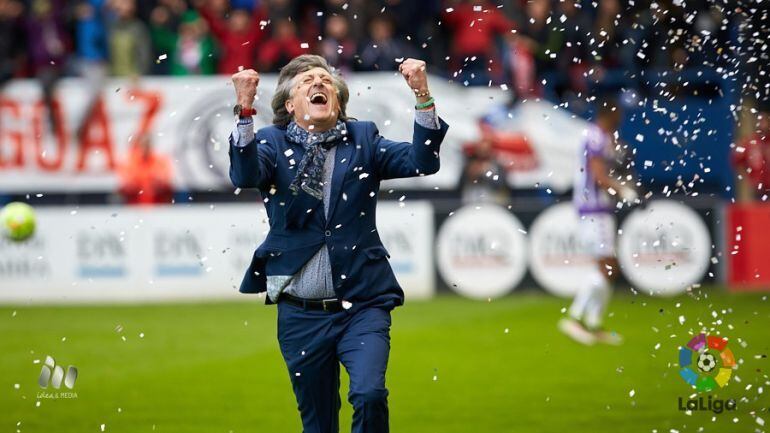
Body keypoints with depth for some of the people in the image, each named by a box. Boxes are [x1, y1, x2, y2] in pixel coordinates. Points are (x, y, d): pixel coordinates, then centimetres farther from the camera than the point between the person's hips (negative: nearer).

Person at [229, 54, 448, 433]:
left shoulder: (363, 139, 6)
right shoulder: (272, 144, 4)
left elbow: (422, 162, -7)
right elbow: (244, 175, -17)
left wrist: (422, 96, -21)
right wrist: (245, 108, -31)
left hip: (362, 306, -1)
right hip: (300, 316, 1)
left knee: (370, 394, -24)